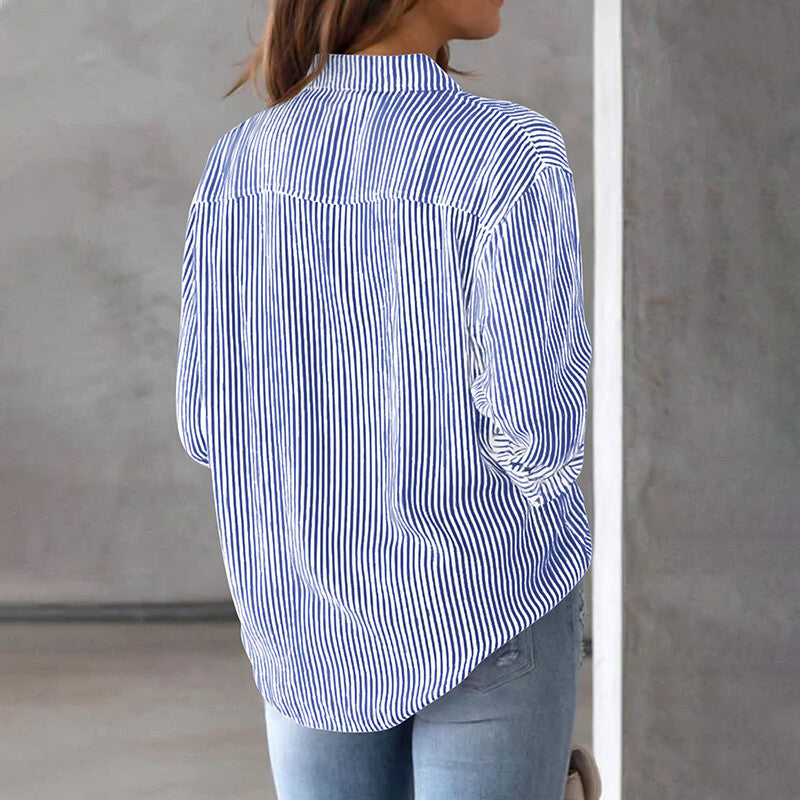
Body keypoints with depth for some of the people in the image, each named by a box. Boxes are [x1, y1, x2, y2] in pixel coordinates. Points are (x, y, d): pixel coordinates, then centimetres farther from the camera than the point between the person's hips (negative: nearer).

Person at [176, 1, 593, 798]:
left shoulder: (238, 164, -4)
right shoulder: (510, 153, -19)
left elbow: (213, 425, -1)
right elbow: (538, 429, -22)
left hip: (311, 623, 4)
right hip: (483, 614, -4)